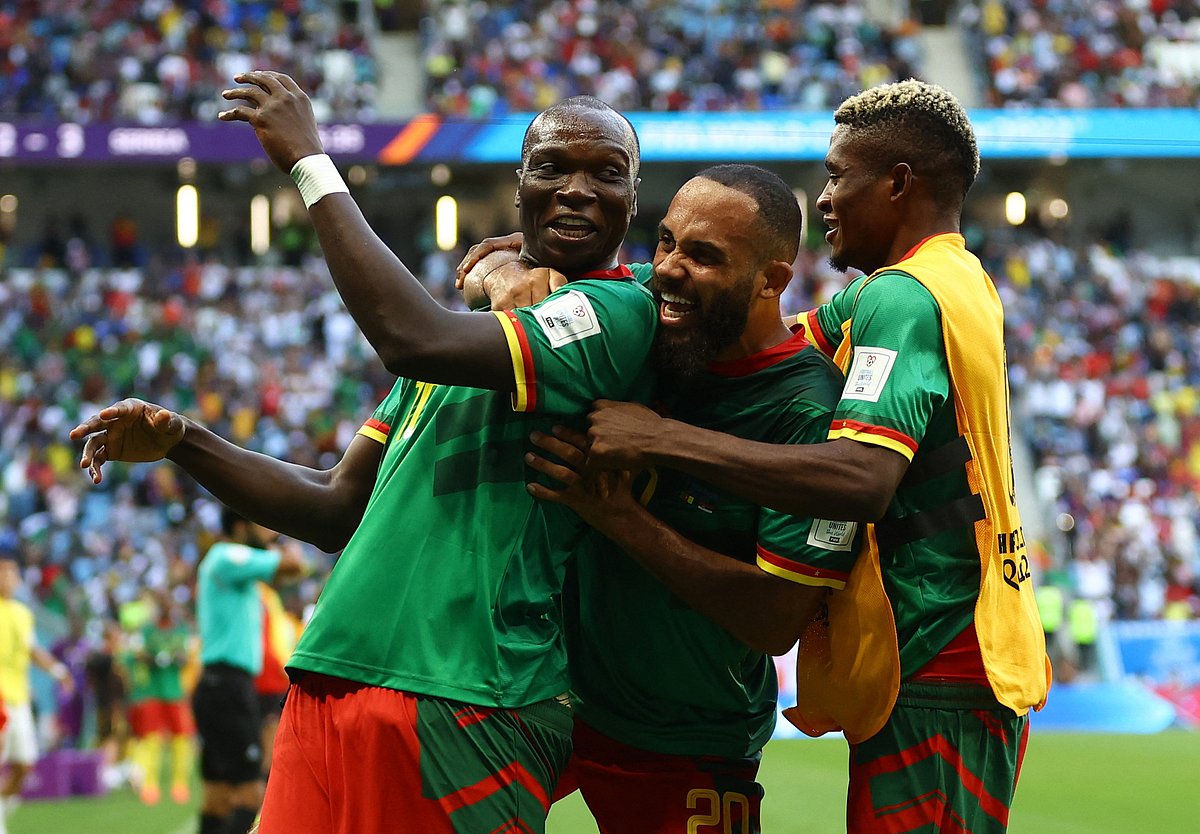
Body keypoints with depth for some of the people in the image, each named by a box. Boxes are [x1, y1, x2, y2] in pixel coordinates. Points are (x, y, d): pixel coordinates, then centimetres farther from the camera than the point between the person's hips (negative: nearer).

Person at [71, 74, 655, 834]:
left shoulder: (621, 313, -7)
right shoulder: (480, 325, 21)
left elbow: (415, 339, -21)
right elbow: (341, 512, 23)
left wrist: (310, 161, -11)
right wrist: (181, 443, 10)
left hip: (459, 712, -7)